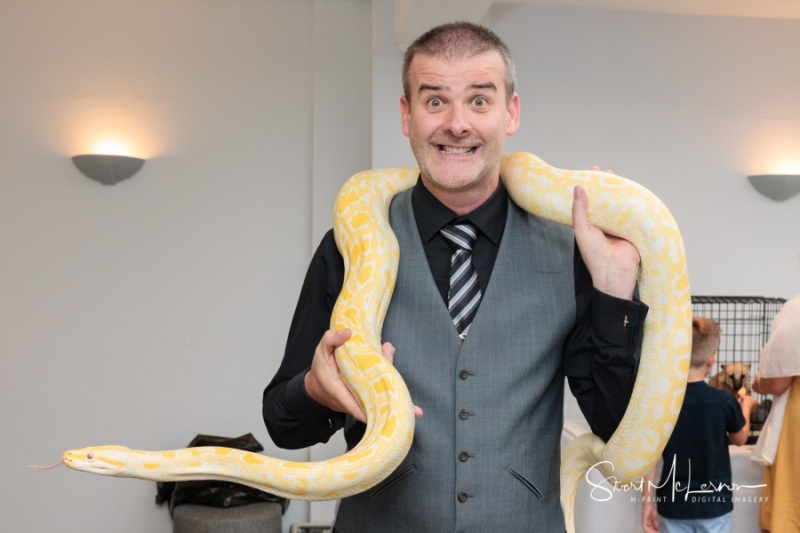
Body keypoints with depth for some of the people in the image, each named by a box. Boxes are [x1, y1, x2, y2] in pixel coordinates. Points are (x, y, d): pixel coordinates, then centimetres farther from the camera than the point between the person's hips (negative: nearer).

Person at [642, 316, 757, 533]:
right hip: (714, 503, 0)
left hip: (673, 504, 1)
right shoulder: (725, 401, -14)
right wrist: (746, 406, 26)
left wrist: (647, 502, 1)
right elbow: (740, 439, 7)